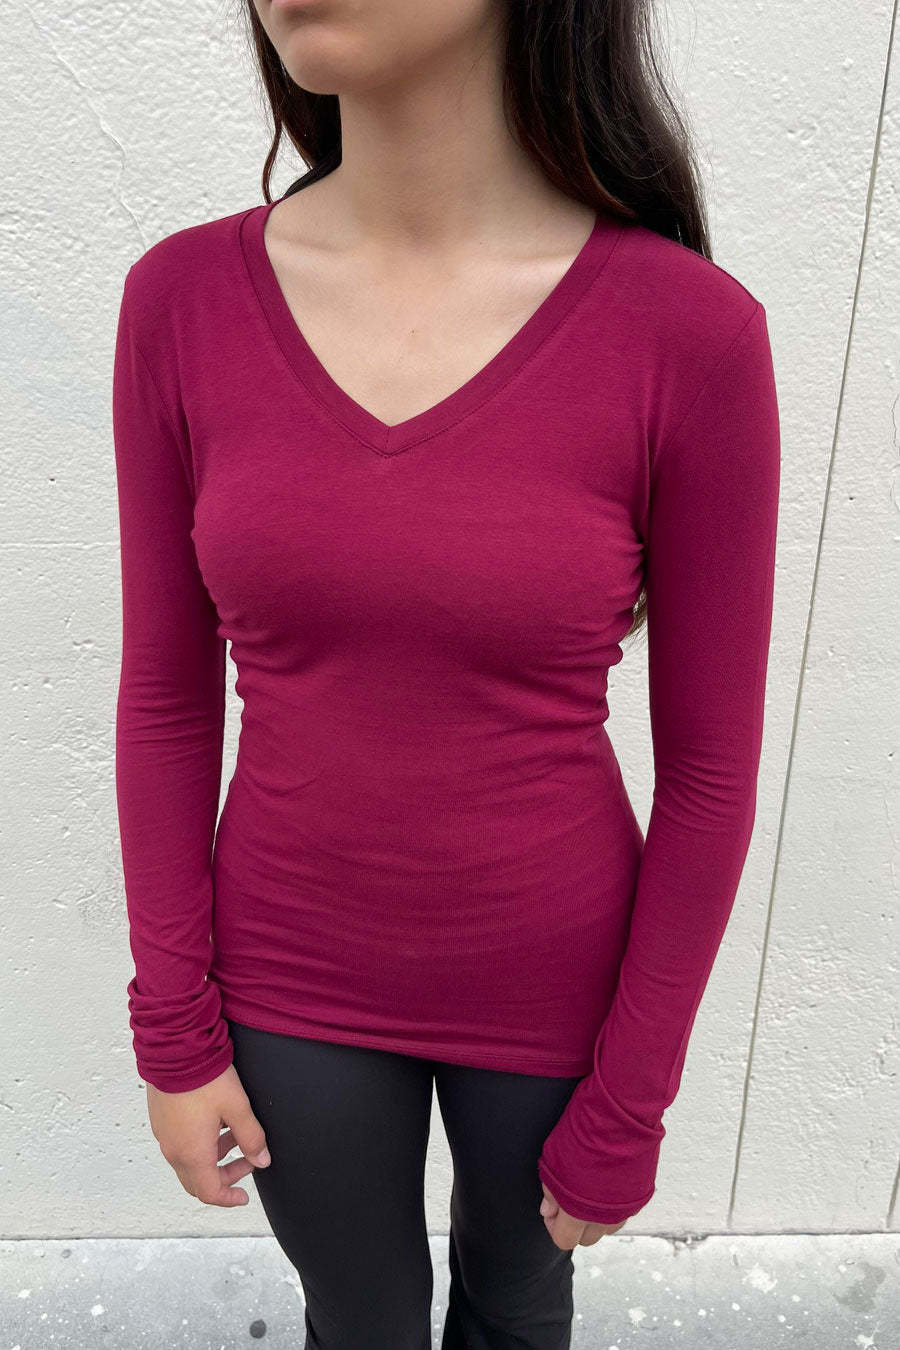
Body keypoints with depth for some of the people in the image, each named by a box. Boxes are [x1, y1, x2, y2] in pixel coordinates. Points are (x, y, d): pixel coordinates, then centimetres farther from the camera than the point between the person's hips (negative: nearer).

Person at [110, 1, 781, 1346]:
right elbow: (168, 694, -4)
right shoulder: (184, 301, -12)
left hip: (549, 982, -1)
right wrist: (174, 1028, 0)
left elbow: (710, 766, -12)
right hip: (297, 977, 2)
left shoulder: (691, 333, -20)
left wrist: (629, 1106, -4)